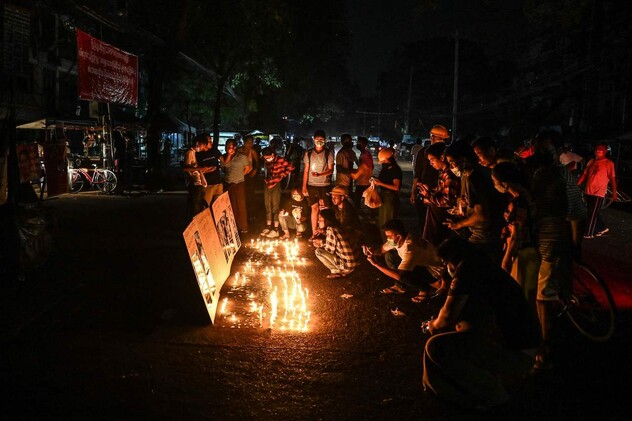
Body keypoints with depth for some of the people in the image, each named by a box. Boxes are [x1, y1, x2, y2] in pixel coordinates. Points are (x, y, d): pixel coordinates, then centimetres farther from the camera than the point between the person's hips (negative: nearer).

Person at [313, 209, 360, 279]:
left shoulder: (330, 229, -14)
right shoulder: (338, 228, 10)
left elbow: (330, 249, -12)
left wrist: (321, 243, 4)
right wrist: (322, 242, 11)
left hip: (346, 266, -9)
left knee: (318, 251, -6)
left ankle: (336, 271, 1)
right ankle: (340, 270, 13)